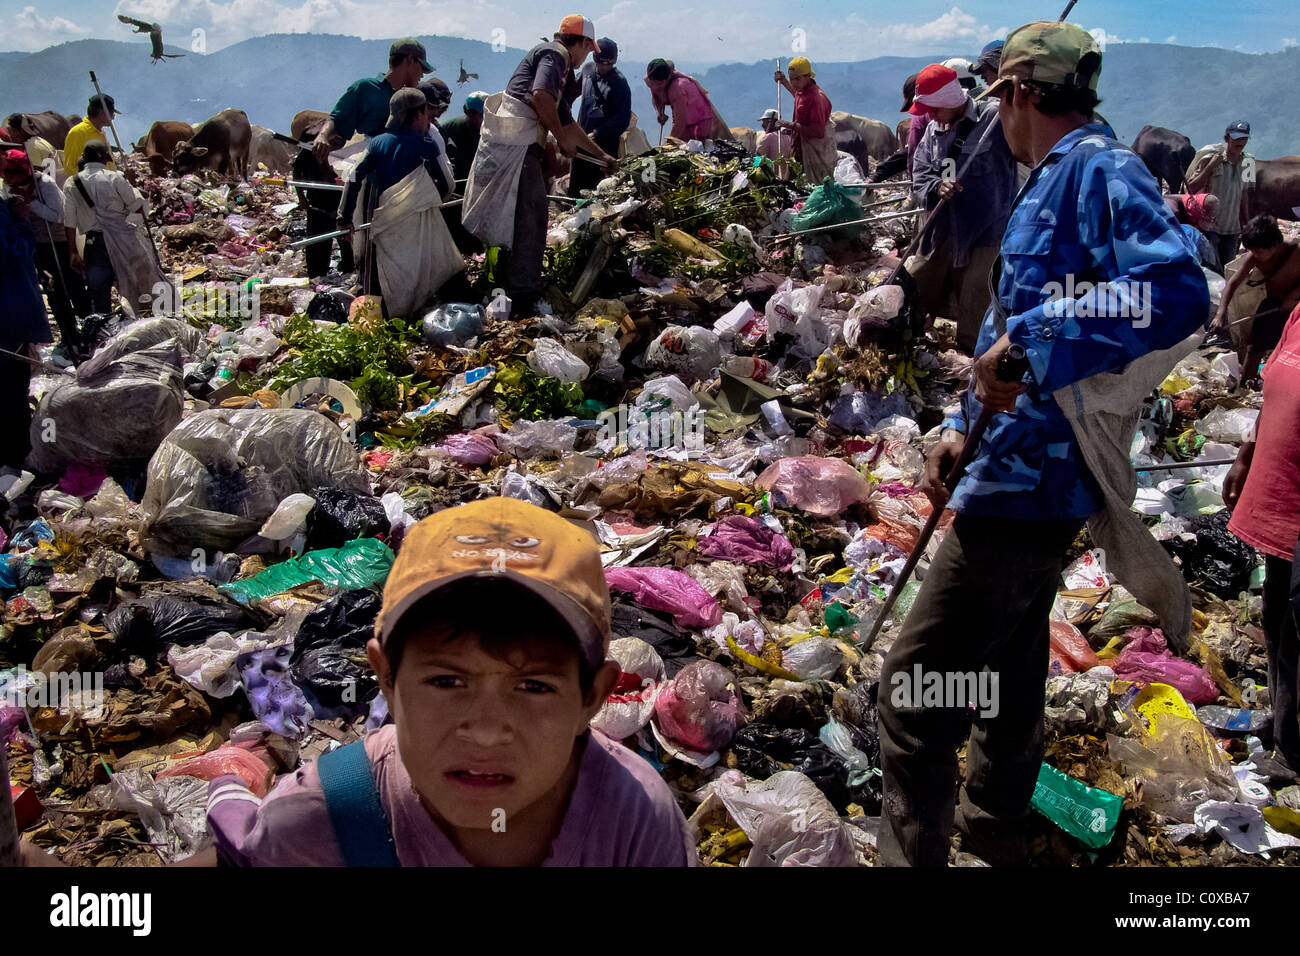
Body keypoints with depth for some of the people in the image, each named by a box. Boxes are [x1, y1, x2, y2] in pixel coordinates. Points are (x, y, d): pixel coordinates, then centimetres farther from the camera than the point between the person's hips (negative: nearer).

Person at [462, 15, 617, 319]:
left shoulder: (563, 73, 27)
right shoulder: (555, 53, -4)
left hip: (523, 145, 10)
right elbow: (541, 94, -22)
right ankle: (523, 300, -10)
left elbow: (567, 123, 35)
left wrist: (601, 155, 41)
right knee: (531, 216, -10)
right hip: (514, 143, -10)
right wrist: (562, 139, -10)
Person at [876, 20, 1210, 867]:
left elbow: (1176, 290, -33)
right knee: (1011, 666, 25)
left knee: (917, 687, -10)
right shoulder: (1055, 180, 16)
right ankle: (995, 826, 44)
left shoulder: (1099, 167, -16)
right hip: (1030, 472, 11)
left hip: (1030, 480, -11)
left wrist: (1031, 345, -30)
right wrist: (962, 427, 11)